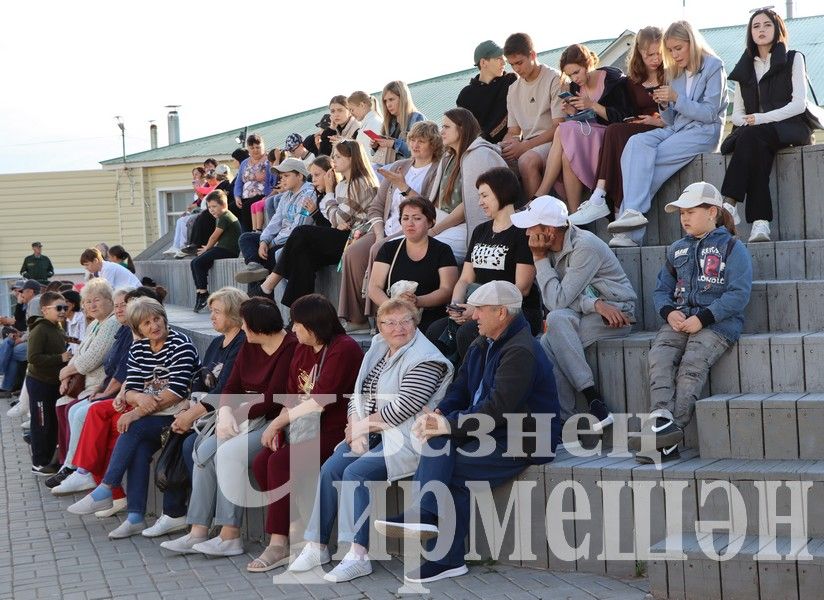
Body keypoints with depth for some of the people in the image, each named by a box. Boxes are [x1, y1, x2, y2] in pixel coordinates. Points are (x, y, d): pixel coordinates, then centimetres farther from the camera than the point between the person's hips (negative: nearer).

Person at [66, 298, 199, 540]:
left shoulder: (180, 345, -9)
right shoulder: (138, 349, 11)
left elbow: (177, 392, -17)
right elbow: (130, 390, 6)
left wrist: (139, 412, -20)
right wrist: (140, 398, -20)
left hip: (176, 415, -5)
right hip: (148, 414, 5)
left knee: (134, 428, -27)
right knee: (140, 448, -25)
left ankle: (104, 491, -19)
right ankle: (135, 517, -26)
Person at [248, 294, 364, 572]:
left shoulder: (344, 350, -13)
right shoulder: (303, 350, 16)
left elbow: (320, 402, -19)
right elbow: (292, 394, 16)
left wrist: (278, 422, -13)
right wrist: (279, 426, -3)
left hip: (333, 430, -8)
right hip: (304, 427, 8)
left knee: (280, 463, -26)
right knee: (261, 463, -14)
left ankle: (279, 544, -20)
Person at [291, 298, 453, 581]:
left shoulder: (424, 359, -11)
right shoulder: (377, 351, 16)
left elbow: (405, 406, -19)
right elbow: (358, 394, 15)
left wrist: (364, 424, -11)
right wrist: (356, 426, -4)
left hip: (405, 438, -8)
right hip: (371, 434, 8)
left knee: (356, 472, -26)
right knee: (330, 470, -13)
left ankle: (358, 555, -27)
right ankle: (317, 545, -7)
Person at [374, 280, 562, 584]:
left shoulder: (520, 352, -17)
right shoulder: (482, 345, 15)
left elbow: (497, 409, -24)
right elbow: (460, 389, 13)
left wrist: (448, 425, -23)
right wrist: (438, 414, -8)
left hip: (526, 441, -8)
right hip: (493, 431, 8)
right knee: (439, 441, -17)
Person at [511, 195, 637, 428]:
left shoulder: (584, 247, -20)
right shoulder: (552, 249, 4)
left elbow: (558, 301, -24)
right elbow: (554, 300, -6)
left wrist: (540, 258, -16)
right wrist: (595, 304, -24)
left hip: (616, 313, -7)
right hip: (584, 313, 7)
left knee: (557, 319, -32)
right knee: (546, 347, -22)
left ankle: (592, 397, -31)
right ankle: (564, 420, -18)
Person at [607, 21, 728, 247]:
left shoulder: (713, 67, 0)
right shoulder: (675, 73, 19)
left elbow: (709, 114, -8)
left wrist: (676, 98, -15)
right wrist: (664, 105, -3)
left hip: (704, 131, -6)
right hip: (677, 128, 6)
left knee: (643, 160, -27)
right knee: (636, 143, -25)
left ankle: (631, 230, -33)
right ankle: (632, 212, -38)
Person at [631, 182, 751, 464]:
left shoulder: (731, 247, 5)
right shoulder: (676, 250, 24)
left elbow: (739, 293, -6)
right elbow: (662, 289, 22)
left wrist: (702, 318, -15)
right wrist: (669, 313, -2)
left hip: (718, 322, -5)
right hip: (679, 321, 5)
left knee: (692, 364, -30)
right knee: (659, 358, -27)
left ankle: (669, 437, -39)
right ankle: (662, 419, -44)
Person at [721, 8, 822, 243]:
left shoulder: (793, 59, 10)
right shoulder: (744, 68, 23)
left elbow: (799, 104, -4)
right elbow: (737, 113, 16)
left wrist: (762, 118, -16)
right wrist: (746, 122, -10)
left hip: (789, 127, -3)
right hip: (754, 131, 3)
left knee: (751, 136, -36)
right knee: (756, 146, -36)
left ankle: (730, 204, -44)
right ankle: (760, 221, -49)